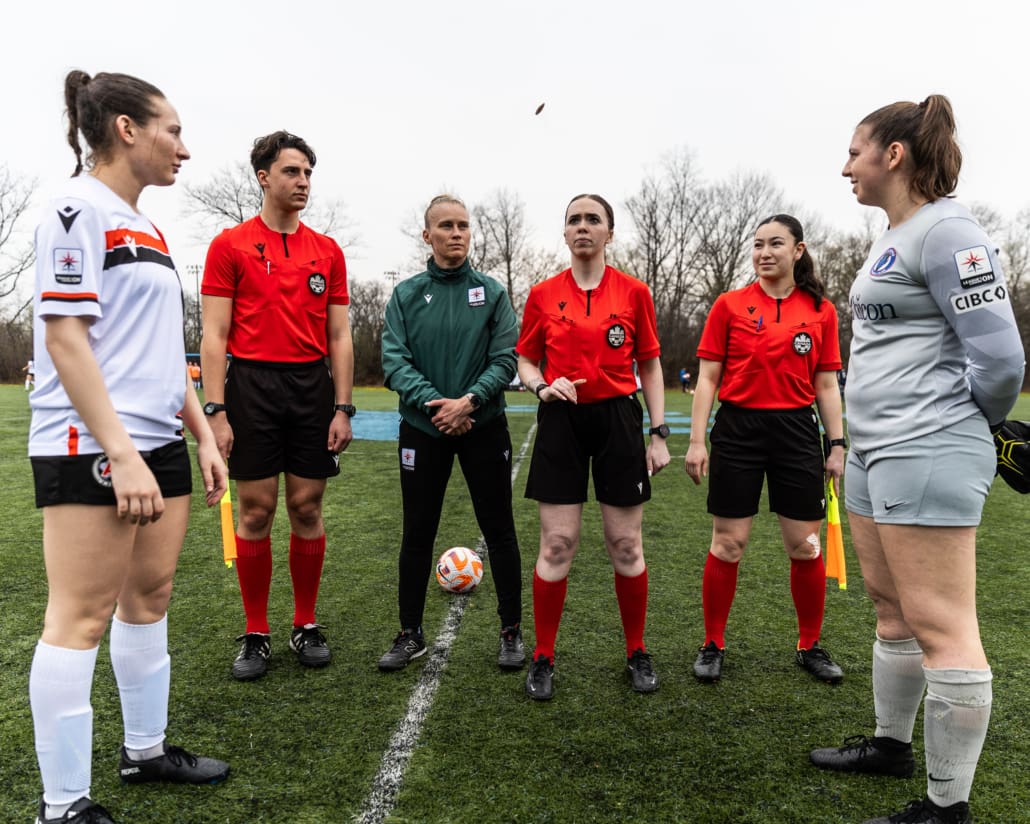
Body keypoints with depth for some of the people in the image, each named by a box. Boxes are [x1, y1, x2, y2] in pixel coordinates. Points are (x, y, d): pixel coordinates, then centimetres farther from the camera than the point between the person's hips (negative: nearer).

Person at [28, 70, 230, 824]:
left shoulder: (147, 229, 18)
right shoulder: (78, 208, -8)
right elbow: (63, 337, -15)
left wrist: (204, 436, 16)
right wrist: (121, 451, -20)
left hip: (158, 443, 9)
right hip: (92, 448, -9)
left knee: (150, 596, 14)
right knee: (82, 616, -3)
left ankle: (146, 749, 30)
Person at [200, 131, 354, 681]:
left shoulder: (328, 252, 10)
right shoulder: (230, 245, 2)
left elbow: (339, 338, 9)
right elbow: (214, 335, -2)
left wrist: (342, 408, 2)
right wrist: (216, 411, -10)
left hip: (313, 387, 3)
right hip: (253, 386, -2)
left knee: (306, 509, 7)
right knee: (255, 512, 2)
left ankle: (306, 626, 21)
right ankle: (256, 635, 16)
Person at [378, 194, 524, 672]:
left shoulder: (492, 292, 2)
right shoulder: (406, 295, 4)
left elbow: (506, 359, -6)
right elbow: (394, 361, -5)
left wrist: (469, 400, -20)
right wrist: (433, 401, -19)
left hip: (483, 426, -1)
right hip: (422, 428, 1)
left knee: (499, 530, 5)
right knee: (417, 533, 9)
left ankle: (512, 631, 21)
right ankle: (410, 633, 24)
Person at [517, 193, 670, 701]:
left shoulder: (634, 292, 4)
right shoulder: (543, 294, 5)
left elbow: (650, 366, 7)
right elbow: (524, 360, 13)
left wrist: (659, 434, 2)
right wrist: (541, 386, -10)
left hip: (618, 420, 0)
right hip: (562, 421, 0)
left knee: (626, 545, 5)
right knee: (557, 544, -1)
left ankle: (637, 654, 24)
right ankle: (542, 659, 15)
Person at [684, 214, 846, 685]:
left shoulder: (821, 310, 6)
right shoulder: (730, 305, 1)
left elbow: (826, 386, 9)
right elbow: (707, 378, 0)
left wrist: (837, 445, 3)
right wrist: (697, 441, -6)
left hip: (797, 432, 2)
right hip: (737, 429, -1)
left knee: (805, 546, 7)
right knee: (728, 543, 3)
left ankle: (810, 647, 26)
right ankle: (713, 646, 19)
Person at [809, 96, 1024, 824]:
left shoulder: (946, 232, -12)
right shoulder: (892, 239, 17)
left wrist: (970, 430, -1)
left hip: (926, 456, -10)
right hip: (876, 451, 10)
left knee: (939, 626, -2)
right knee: (890, 607, 19)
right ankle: (892, 744, 36)